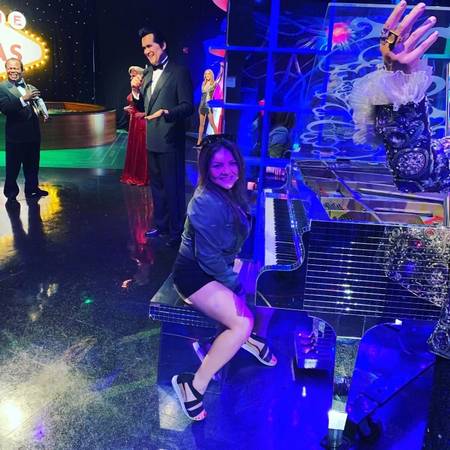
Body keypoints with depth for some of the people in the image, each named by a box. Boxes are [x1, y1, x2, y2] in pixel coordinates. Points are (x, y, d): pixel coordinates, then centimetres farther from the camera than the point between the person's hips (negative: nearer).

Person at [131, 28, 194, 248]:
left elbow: (188, 106, -16)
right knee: (156, 185, 17)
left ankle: (176, 231, 12)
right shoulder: (148, 72, 13)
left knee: (173, 187, -1)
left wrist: (165, 112, -32)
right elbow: (142, 107, 14)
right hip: (152, 139, 8)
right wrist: (136, 91, -4)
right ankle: (161, 224, 32)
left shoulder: (179, 72, -10)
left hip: (170, 140, -8)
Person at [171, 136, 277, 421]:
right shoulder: (207, 203, -27)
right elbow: (208, 258, -25)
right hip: (196, 274, -9)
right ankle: (195, 385, -12)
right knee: (243, 323, -26)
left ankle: (256, 337, 29)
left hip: (220, 266, 9)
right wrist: (238, 285, -17)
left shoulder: (232, 194, 1)